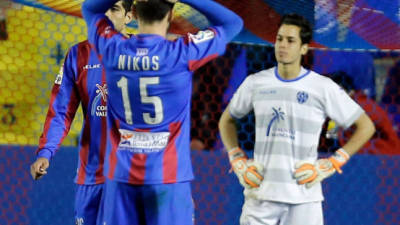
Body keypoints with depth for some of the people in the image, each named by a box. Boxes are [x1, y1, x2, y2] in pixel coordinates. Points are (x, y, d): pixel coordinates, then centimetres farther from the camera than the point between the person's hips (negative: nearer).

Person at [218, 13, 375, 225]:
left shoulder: (324, 87, -1)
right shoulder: (256, 83, 7)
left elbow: (366, 126, 4)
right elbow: (226, 120, 23)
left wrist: (330, 165, -3)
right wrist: (238, 161, 9)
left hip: (304, 198, -2)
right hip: (260, 193, 2)